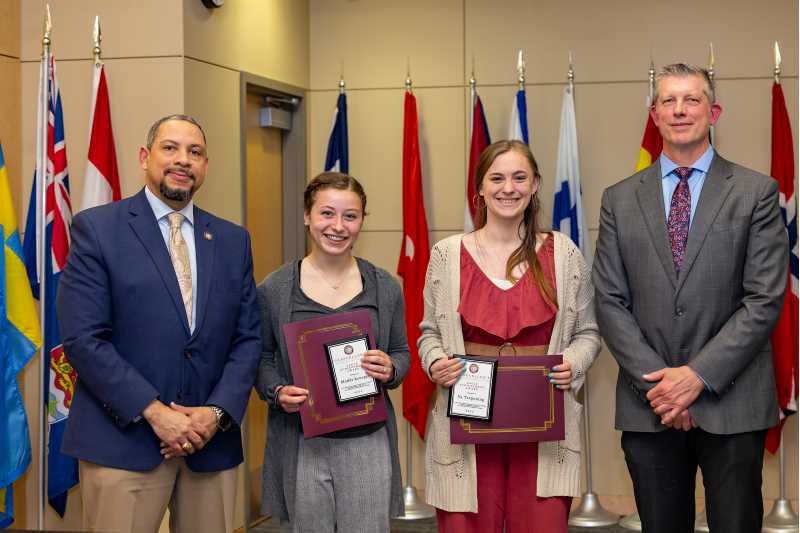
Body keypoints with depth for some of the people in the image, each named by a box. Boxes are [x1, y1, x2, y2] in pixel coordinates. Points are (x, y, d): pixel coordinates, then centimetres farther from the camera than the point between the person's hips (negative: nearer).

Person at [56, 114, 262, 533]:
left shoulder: (232, 240, 11)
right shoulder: (96, 228, -2)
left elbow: (248, 338, 8)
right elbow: (82, 337, -9)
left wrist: (218, 413, -7)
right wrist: (154, 412, -15)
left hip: (212, 440, 4)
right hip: (123, 440, -4)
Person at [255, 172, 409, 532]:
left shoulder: (385, 287, 4)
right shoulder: (274, 289, -1)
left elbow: (401, 353, 12)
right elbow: (261, 358, 6)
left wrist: (390, 370, -10)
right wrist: (278, 392, -13)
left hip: (368, 442, 1)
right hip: (301, 445, -1)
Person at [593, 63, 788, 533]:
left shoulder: (756, 192, 1)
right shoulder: (620, 199, 7)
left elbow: (765, 299, -6)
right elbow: (610, 301, 3)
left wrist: (699, 375, -13)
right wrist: (657, 381, -8)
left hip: (731, 404, -2)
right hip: (648, 406, 2)